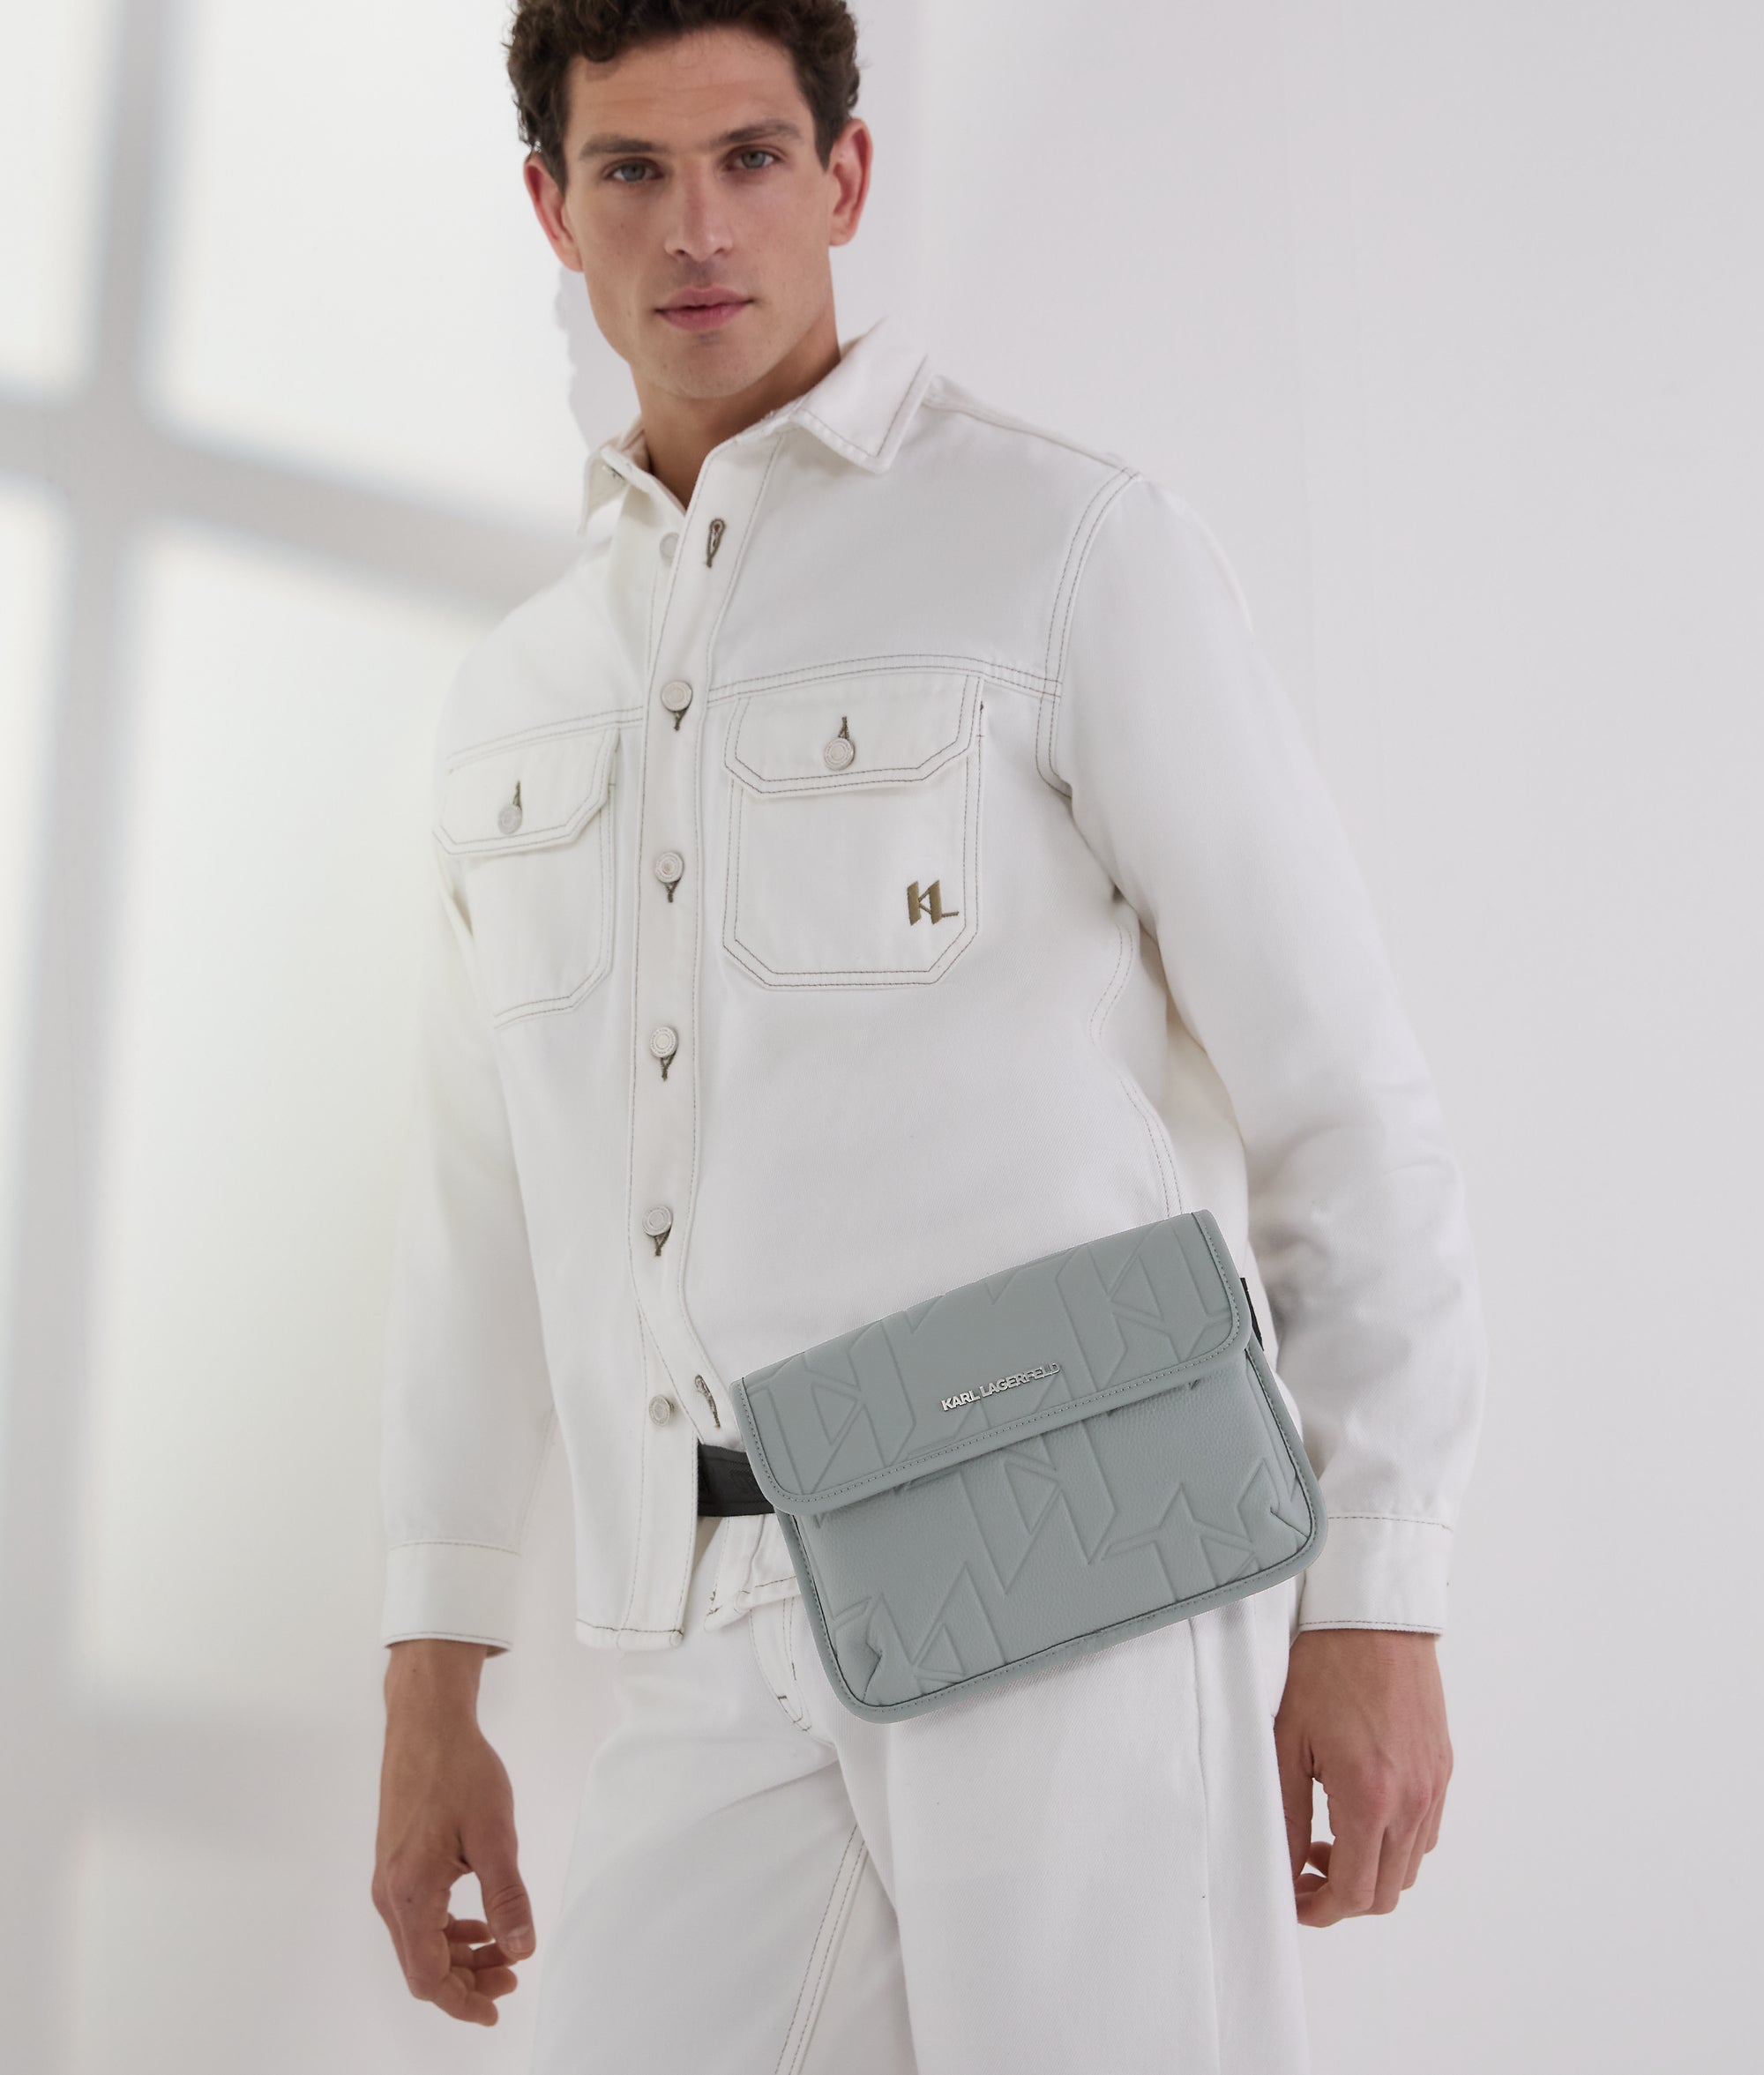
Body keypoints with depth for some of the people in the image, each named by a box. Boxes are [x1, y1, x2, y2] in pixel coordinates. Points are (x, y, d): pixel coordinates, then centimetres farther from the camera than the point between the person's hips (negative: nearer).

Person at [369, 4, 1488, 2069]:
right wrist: (430, 1701, 14)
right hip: (725, 1652, 5)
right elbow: (482, 1206, 17)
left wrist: (1380, 1608, -7)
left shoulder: (1078, 545, -2)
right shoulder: (518, 698, 15)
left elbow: (1342, 1088, -4)